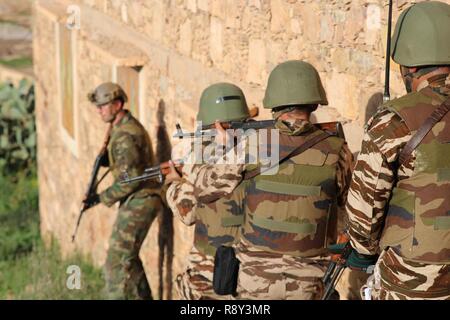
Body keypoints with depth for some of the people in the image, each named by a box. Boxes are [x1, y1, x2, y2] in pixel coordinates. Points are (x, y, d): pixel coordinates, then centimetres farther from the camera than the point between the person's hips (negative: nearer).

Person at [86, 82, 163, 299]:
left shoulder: (125, 135, -20)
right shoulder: (128, 126, 12)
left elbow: (130, 179, -23)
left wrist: (102, 198, -16)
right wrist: (107, 161, 5)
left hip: (138, 202, -11)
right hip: (139, 201, 11)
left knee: (117, 262, -9)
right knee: (129, 257, 20)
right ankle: (142, 296, 30)